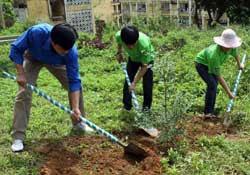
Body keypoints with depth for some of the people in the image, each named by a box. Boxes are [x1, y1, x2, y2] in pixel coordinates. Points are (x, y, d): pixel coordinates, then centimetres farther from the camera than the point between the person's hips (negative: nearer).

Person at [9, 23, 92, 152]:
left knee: (76, 86, -6)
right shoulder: (36, 32, -45)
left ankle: (78, 123, 14)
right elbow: (16, 48, -27)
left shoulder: (71, 52, -38)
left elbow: (74, 81, -32)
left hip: (56, 63, 2)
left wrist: (75, 108, -39)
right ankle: (18, 137, -7)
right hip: (32, 58, -1)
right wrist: (20, 73, -34)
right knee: (24, 93, -13)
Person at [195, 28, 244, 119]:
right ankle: (207, 112, -14)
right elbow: (219, 76, -32)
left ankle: (210, 111, 10)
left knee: (214, 86, 1)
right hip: (201, 64, -7)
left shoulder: (230, 46, -24)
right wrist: (228, 92, -27)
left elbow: (235, 52, 5)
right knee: (212, 85, -22)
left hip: (210, 64, 7)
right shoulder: (214, 55, -43)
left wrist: (239, 64, 24)